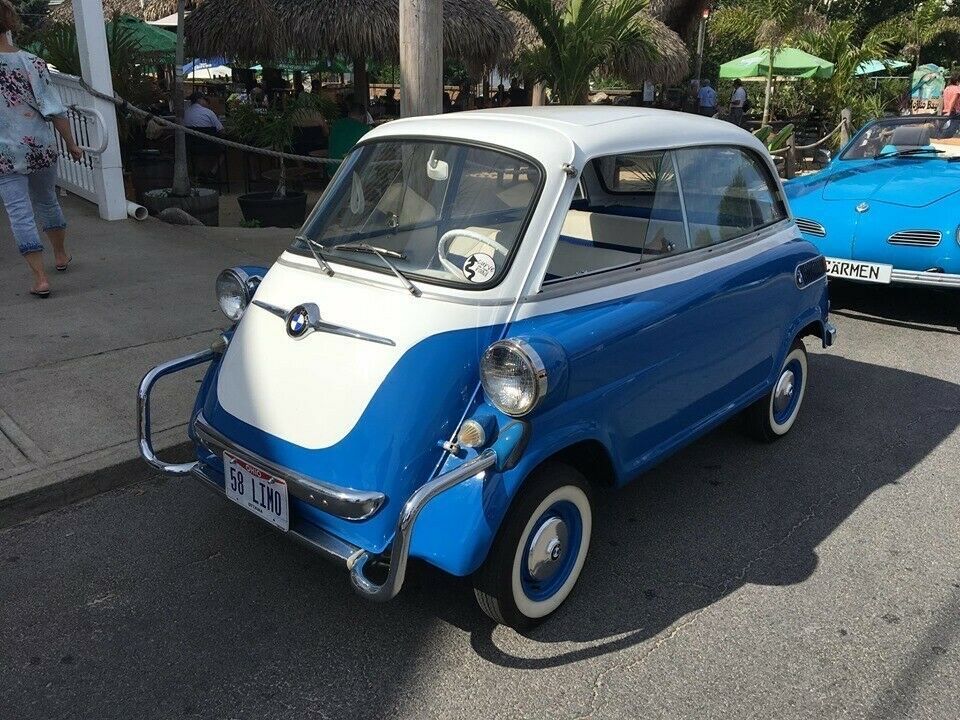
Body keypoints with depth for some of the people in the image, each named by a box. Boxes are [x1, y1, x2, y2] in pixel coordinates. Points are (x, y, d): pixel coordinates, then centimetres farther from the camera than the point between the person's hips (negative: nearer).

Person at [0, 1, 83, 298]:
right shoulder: (33, 62, -4)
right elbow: (56, 109, -6)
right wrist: (71, 144, 2)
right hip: (41, 147, 3)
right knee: (47, 201, 23)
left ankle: (41, 278, -4)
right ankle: (61, 256, 38)